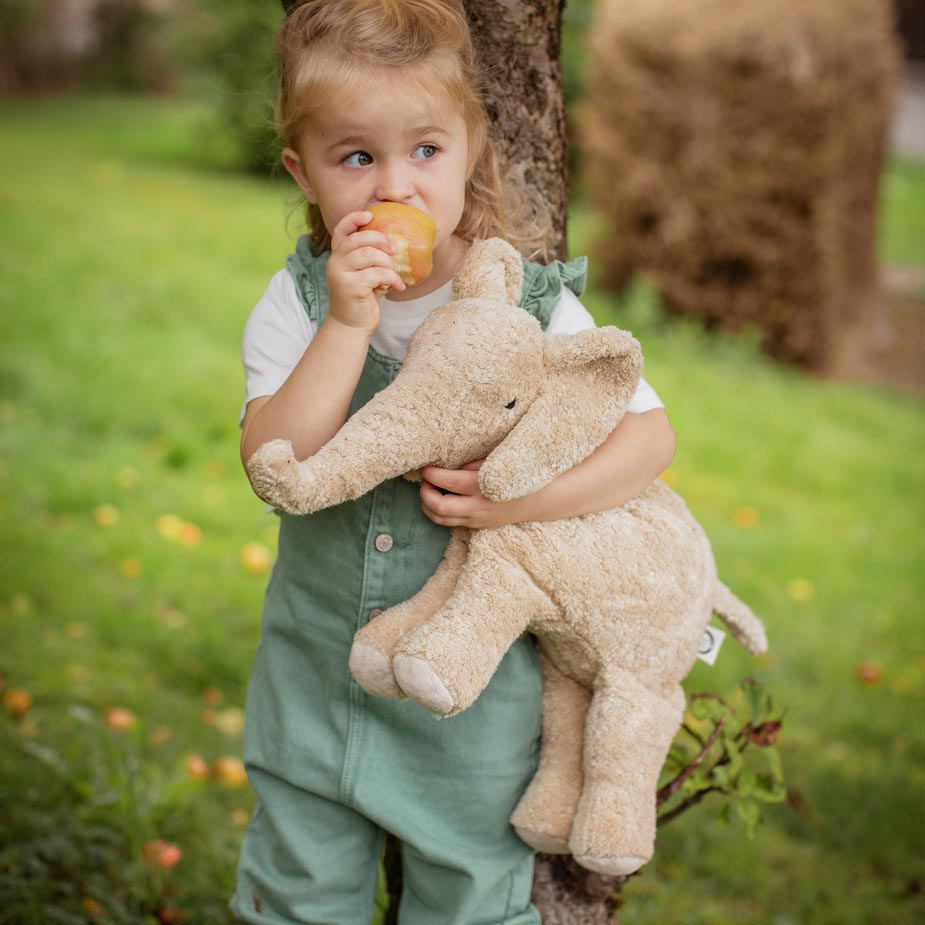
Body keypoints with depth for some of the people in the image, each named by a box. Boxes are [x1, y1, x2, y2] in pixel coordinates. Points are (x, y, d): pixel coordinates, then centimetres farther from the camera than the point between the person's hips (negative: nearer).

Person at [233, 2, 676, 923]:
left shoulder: (533, 309, -12)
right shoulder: (297, 303, -9)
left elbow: (651, 434, -10)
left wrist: (524, 498, -25)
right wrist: (349, 323, -30)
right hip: (317, 669, 2)